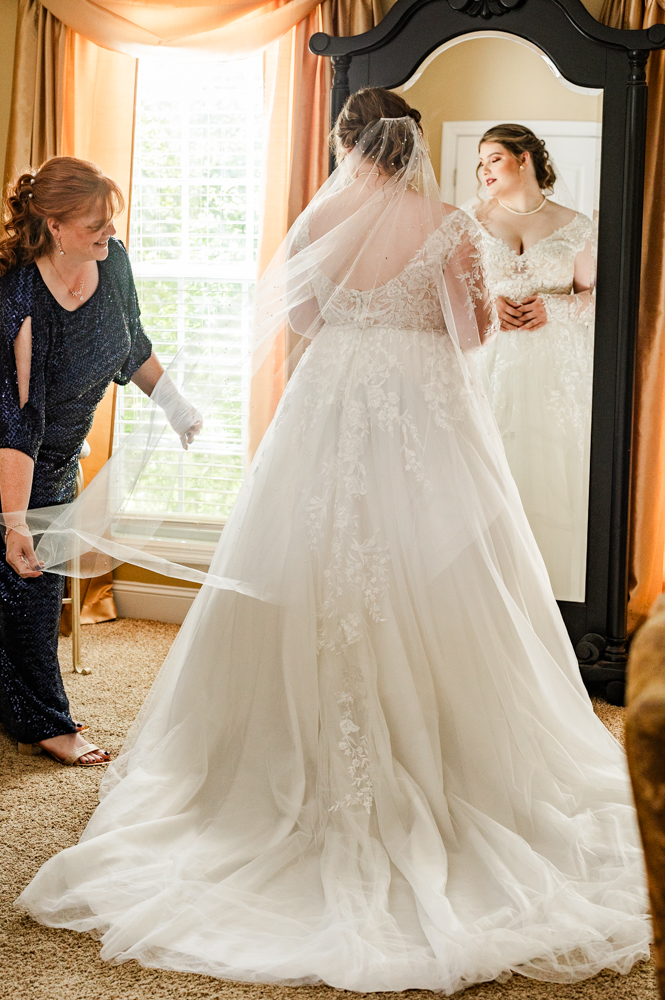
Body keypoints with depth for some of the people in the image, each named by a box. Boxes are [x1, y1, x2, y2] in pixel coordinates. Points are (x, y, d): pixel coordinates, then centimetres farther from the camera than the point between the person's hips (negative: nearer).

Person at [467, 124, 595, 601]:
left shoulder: (575, 225, 8)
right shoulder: (474, 220, 11)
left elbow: (595, 296, 9)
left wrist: (553, 306, -9)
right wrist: (487, 304, -9)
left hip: (555, 368, 0)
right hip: (492, 360, 1)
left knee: (551, 470, -3)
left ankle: (550, 587, 7)